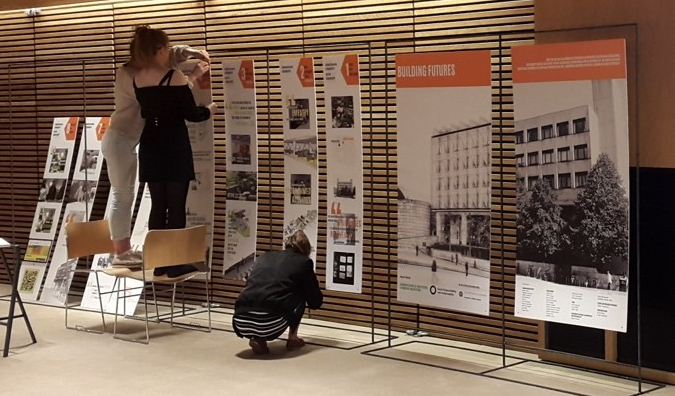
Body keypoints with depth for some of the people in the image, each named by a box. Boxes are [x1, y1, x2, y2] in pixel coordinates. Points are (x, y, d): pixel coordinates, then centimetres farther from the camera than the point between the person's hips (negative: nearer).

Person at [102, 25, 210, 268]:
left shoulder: (139, 73, 11)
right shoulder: (128, 75, -17)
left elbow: (170, 55, 19)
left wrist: (192, 52, 0)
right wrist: (191, 77, -23)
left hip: (126, 141, 10)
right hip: (119, 141, -10)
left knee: (123, 196, 11)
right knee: (122, 196, -7)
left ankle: (124, 250, 16)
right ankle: (120, 253, -4)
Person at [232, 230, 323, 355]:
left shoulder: (264, 257, 26)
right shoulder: (303, 262, 14)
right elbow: (315, 302, 19)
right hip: (270, 325, -3)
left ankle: (257, 339, 15)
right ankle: (292, 339, 24)